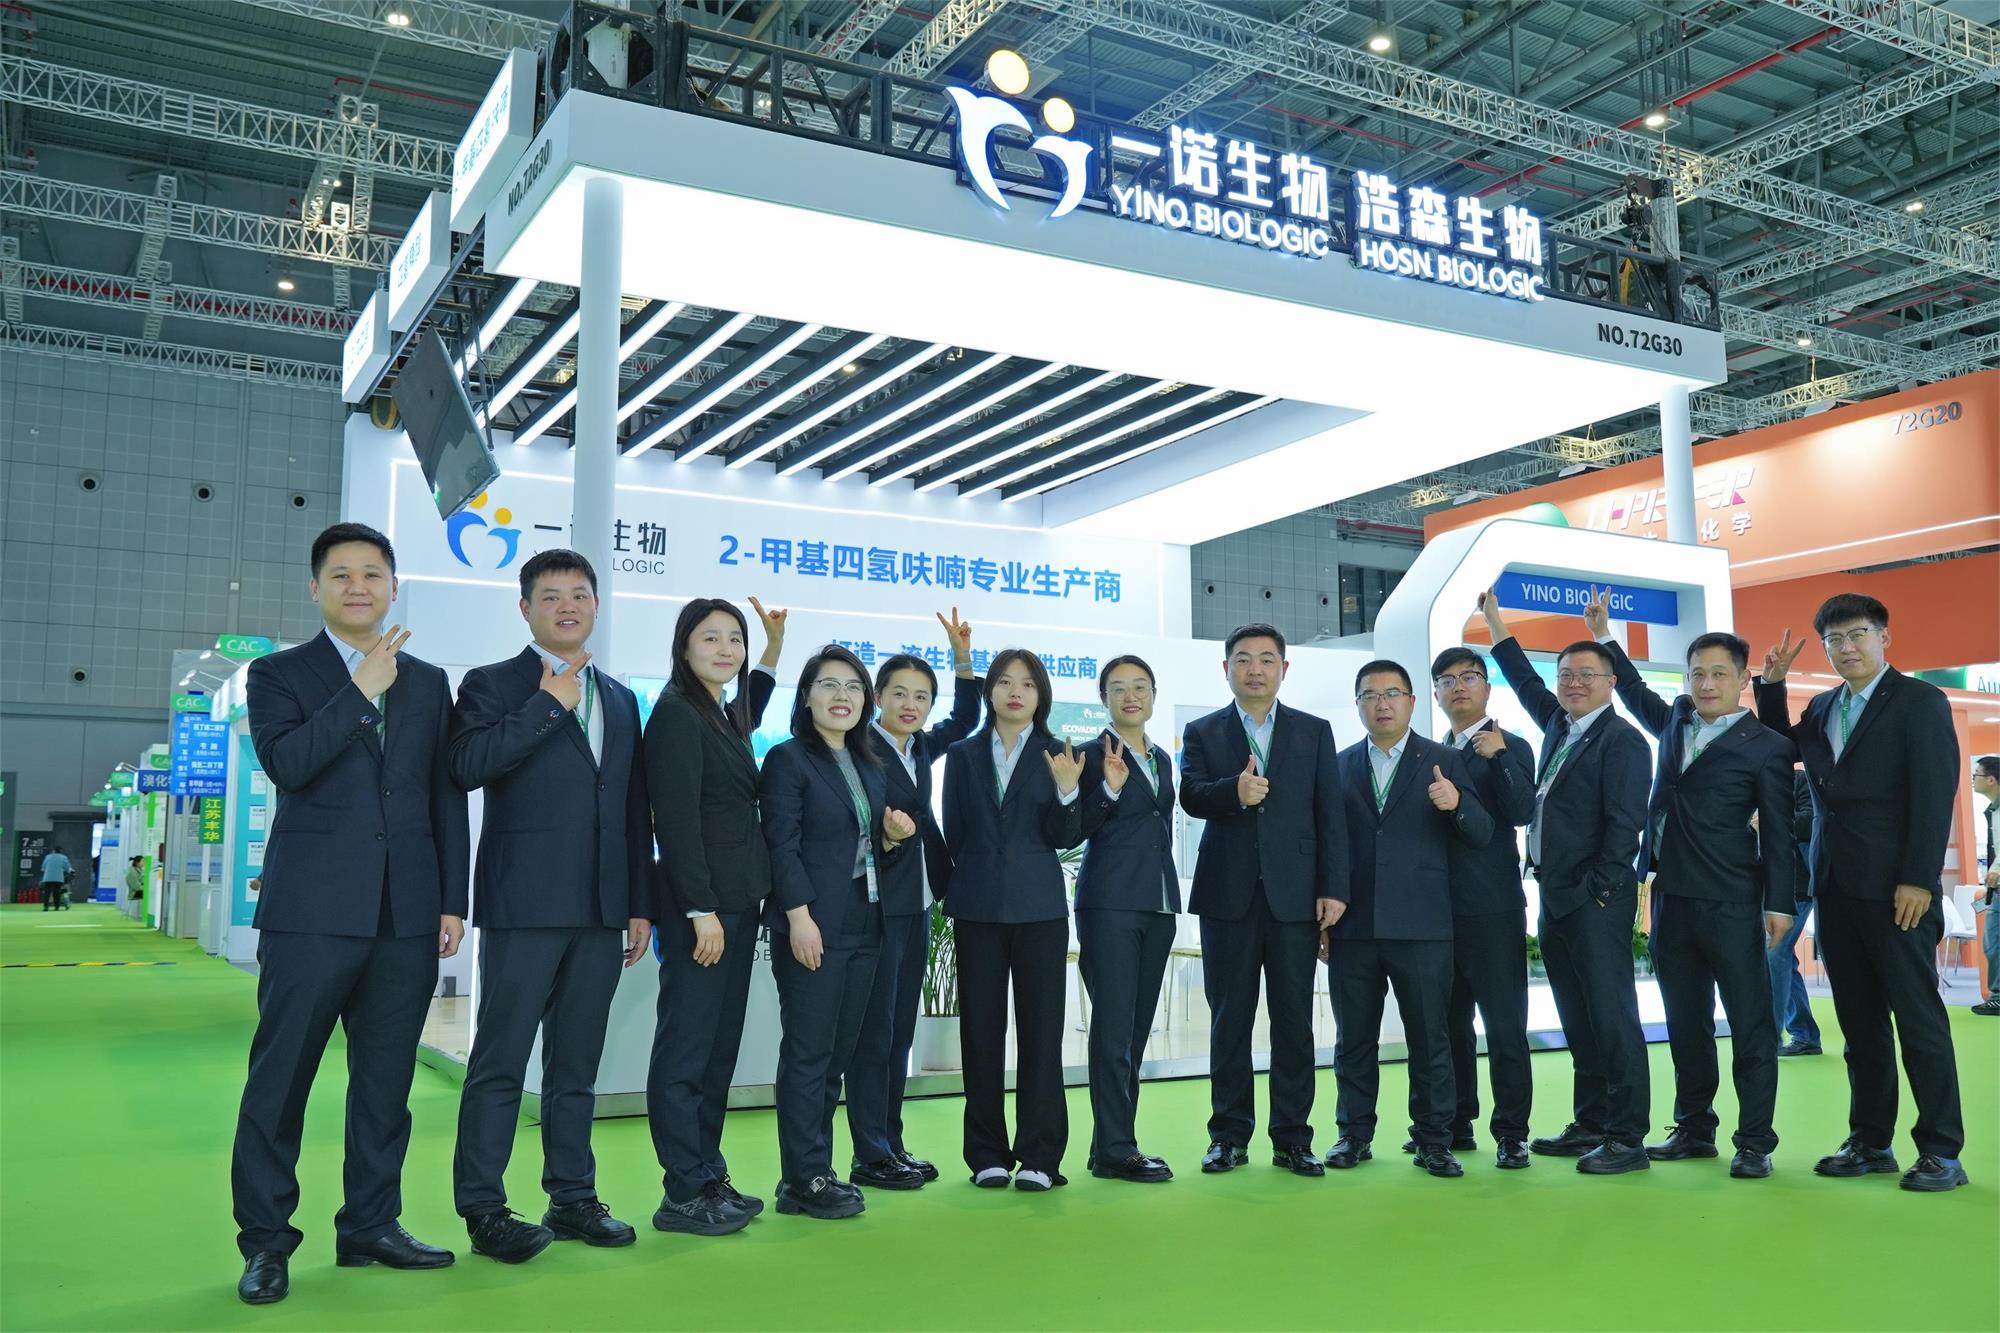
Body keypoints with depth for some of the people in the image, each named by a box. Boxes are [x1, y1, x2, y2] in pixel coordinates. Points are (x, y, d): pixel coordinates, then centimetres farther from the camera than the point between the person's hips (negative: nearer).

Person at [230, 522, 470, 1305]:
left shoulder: (429, 683, 13)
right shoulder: (280, 674, 5)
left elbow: (447, 798, 11)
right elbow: (286, 762, -14)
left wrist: (453, 902, 7)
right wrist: (362, 691, -14)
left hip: (407, 915, 3)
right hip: (313, 910, -3)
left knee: (385, 1079, 10)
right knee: (281, 1077, 2)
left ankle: (370, 1225, 22)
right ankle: (265, 1240, 13)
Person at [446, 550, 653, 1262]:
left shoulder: (620, 700, 17)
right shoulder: (493, 685, 1)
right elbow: (468, 766, -18)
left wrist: (641, 904, 13)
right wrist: (549, 705, -14)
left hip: (601, 910, 5)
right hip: (524, 904, -5)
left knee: (576, 1064, 12)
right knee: (501, 1062, 0)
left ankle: (572, 1198, 21)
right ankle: (484, 1210, 9)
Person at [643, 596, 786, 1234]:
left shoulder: (726, 718, 15)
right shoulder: (676, 715, -10)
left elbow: (753, 707, 42)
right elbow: (676, 818, -17)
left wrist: (773, 646, 32)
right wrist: (700, 910, -20)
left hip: (738, 902, 9)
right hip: (700, 905, -9)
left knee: (719, 1048, 13)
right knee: (686, 1049, -4)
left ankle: (709, 1176, 21)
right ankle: (684, 1196, 2)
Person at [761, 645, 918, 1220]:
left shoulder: (869, 767, 16)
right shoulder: (788, 759, -5)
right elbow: (783, 845, -11)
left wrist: (892, 838, 1)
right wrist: (799, 918, -18)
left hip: (862, 928, 7)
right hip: (813, 928, -7)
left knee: (837, 1055, 9)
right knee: (808, 1054, -3)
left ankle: (812, 1174, 17)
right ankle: (804, 1181, 5)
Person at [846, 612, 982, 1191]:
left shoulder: (921, 748, 12)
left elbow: (966, 719, 24)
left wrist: (962, 655, 15)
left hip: (916, 903, 8)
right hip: (878, 902, -8)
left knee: (901, 1029, 12)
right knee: (874, 1028, -3)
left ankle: (891, 1144, 19)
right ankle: (870, 1155, 5)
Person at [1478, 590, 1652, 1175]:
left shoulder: (1622, 739, -8)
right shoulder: (1559, 725, 16)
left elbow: (1624, 823, -14)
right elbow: (1525, 682, 32)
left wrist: (1600, 891, -16)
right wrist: (1495, 622, 36)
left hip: (1595, 901, -8)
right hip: (1556, 899, 8)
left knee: (1612, 1017, -5)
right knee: (1578, 1021, 13)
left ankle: (1628, 1139, -1)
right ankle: (1590, 1125, 21)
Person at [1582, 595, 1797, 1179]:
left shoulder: (1767, 747, -3)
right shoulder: (1676, 721, 13)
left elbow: (1778, 832, -4)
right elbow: (1635, 691, 33)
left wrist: (1780, 904, -8)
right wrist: (1604, 635, 31)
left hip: (1730, 903, -6)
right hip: (1671, 896, 6)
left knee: (1750, 1024, -2)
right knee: (1685, 1022, 12)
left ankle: (1755, 1142, 5)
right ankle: (1693, 1128, 22)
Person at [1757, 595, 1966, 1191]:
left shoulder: (1920, 701, -3)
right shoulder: (1822, 708, 15)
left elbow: (1935, 795, -10)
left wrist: (1919, 880, -17)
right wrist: (1773, 684, 12)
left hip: (1895, 889, -6)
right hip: (1836, 888, 6)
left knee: (1919, 1018, -1)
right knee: (1859, 1022, 9)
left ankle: (1941, 1151, 6)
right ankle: (1870, 1141, 16)